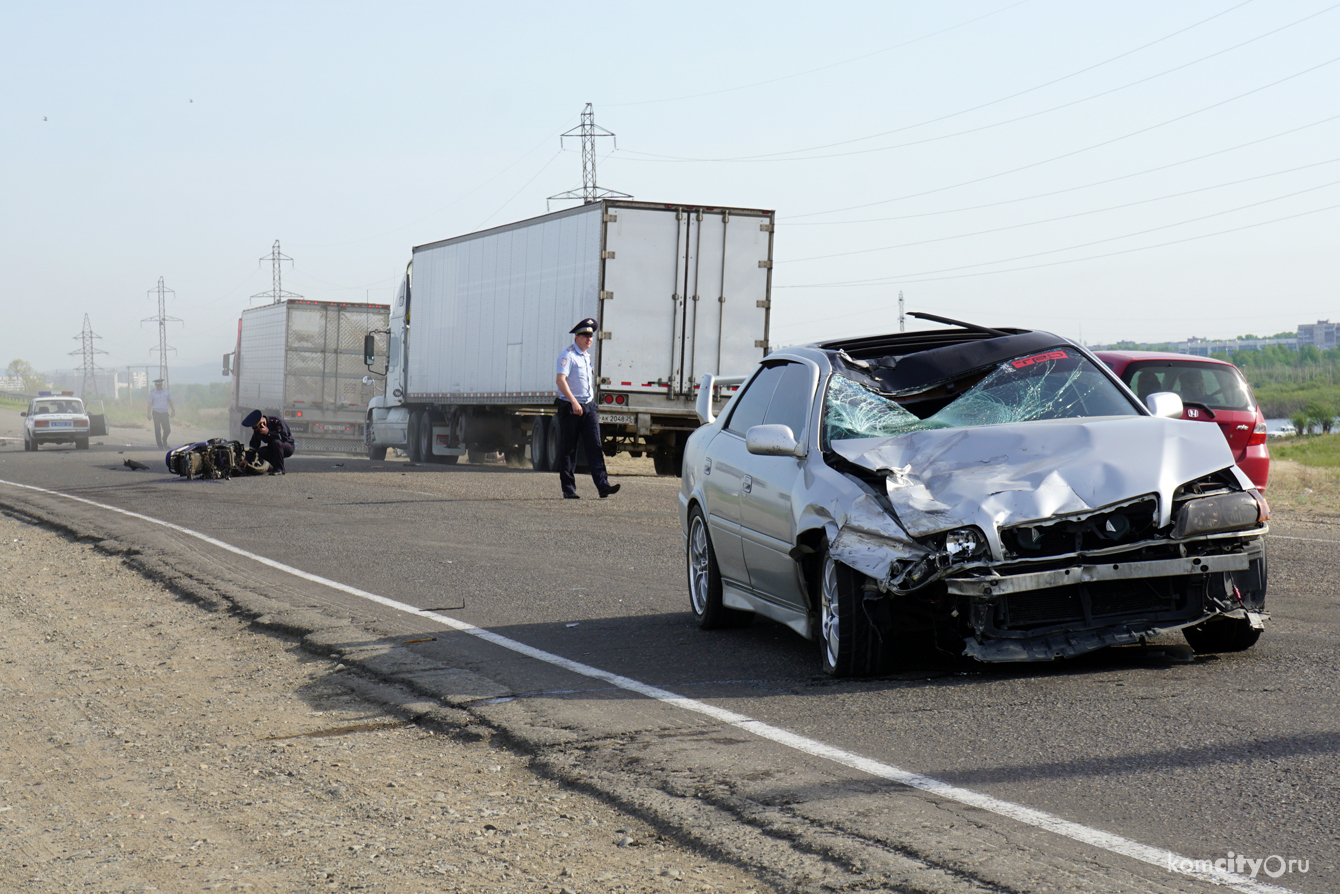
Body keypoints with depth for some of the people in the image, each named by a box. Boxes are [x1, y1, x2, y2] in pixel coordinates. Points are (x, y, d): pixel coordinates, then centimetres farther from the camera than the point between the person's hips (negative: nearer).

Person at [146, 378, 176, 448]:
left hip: (165, 413, 2)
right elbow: (150, 403, -1)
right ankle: (160, 445, 9)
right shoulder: (152, 393, 0)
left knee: (167, 430, -3)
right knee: (157, 430, 0)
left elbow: (170, 401, 16)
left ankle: (164, 441, 25)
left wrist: (173, 410, 9)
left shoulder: (167, 392, 7)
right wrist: (149, 414, -7)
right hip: (156, 413, -2)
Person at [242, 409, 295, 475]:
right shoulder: (257, 429, -3)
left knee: (276, 442, -36)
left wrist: (268, 433, -32)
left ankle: (279, 468, -25)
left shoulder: (277, 421, -21)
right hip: (273, 450, 6)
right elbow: (253, 446, 2)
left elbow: (284, 438, -29)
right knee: (261, 451, -22)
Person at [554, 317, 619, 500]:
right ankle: (568, 488, 7)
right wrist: (573, 402, -29)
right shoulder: (568, 355, -9)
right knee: (568, 449, 1)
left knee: (595, 446, -4)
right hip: (570, 407, -7)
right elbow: (560, 380, -20)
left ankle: (602, 485, -11)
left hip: (588, 406, 7)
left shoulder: (588, 356, 17)